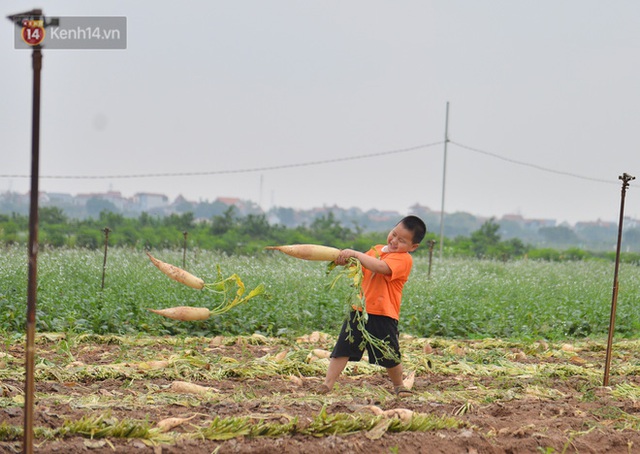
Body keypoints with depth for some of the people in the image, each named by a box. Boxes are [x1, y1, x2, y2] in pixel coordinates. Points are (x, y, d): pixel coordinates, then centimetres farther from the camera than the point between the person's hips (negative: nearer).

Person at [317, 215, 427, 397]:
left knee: (390, 356, 4)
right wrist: (347, 260, -2)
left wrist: (355, 254, -28)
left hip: (383, 315, -6)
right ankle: (328, 383, 4)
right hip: (360, 309, 6)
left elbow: (380, 267, -29)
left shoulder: (404, 259, -12)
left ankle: (398, 385, 28)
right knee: (343, 347, 0)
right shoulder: (376, 249, 12)